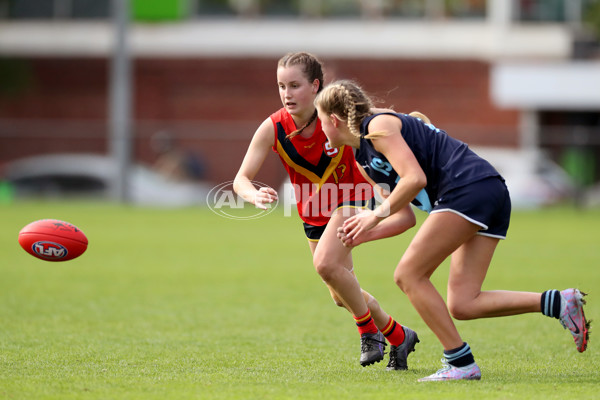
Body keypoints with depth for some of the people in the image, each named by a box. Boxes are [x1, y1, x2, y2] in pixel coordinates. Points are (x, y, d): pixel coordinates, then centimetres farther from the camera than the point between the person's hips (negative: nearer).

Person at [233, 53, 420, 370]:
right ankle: (398, 337, 35)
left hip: (352, 197, -4)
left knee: (326, 263, -28)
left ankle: (369, 330, -6)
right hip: (314, 210, 4)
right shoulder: (272, 128, -21)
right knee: (342, 295, 10)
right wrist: (254, 195, -46)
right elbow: (241, 179, -22)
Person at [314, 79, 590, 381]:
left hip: (469, 188, -10)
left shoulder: (378, 126, -3)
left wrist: (376, 215, -8)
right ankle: (558, 302, -7)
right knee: (461, 306, 0)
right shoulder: (365, 155, 26)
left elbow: (415, 178, -16)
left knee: (408, 275, -6)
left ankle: (461, 362, -6)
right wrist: (365, 231, 16)